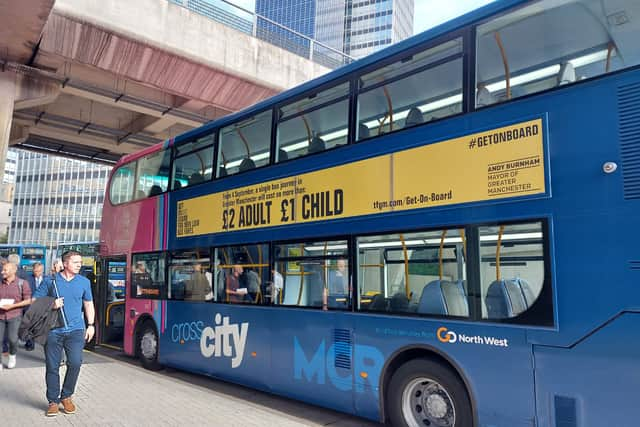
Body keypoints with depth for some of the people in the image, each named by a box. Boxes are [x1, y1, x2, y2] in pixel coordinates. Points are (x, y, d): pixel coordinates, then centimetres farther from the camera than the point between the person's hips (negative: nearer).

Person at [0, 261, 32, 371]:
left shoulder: (22, 283, -5)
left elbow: (28, 301, -5)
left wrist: (12, 306, -15)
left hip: (14, 316, -3)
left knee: (12, 338, -8)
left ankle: (12, 355, 22)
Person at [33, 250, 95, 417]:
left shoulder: (84, 282, 7)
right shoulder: (50, 281, 2)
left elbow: (88, 304, 16)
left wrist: (90, 325, 9)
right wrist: (51, 305, -13)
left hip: (75, 330, 1)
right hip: (53, 330, 0)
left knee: (75, 363, -9)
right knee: (52, 367, 4)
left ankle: (66, 397, 13)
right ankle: (53, 401, 20)